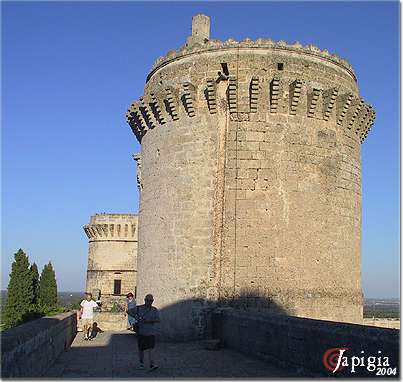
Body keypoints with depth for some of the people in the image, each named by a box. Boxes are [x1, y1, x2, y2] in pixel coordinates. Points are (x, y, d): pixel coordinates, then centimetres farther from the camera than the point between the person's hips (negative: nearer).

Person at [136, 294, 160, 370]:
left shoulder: (154, 310, -1)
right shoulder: (139, 308, -3)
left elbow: (158, 320, -11)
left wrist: (149, 320, -25)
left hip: (151, 332, 0)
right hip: (141, 331, 0)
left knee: (150, 348, -9)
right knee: (141, 348, 9)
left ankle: (152, 364, -13)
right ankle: (141, 362, 29)